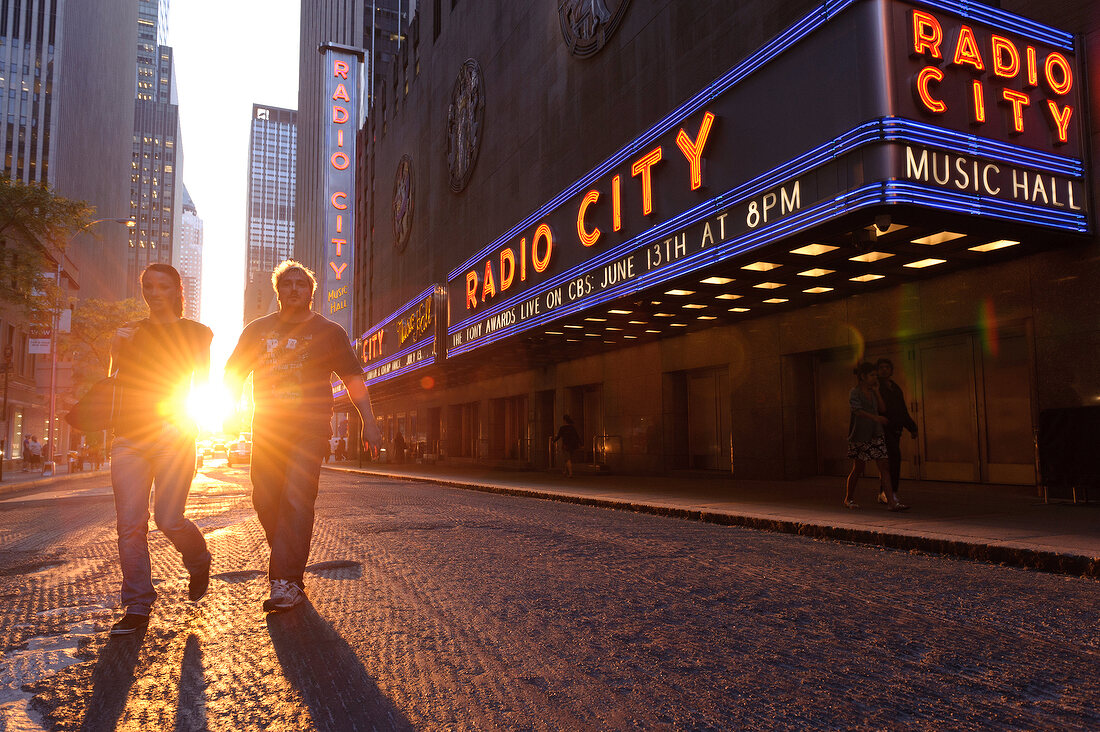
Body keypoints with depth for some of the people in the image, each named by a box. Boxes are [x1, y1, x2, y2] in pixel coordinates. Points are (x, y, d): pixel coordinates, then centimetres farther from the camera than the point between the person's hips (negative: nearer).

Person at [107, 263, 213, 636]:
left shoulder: (196, 333, 8)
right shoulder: (130, 332, 17)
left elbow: (202, 385, 5)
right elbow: (113, 383, 11)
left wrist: (179, 421, -9)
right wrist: (117, 349, -6)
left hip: (174, 436, -3)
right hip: (129, 436, 3)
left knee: (168, 519, -9)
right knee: (130, 523, -4)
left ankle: (199, 560, 22)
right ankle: (137, 608, 2)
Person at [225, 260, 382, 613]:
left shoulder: (329, 332, 8)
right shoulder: (257, 331, 14)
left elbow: (354, 379, 7)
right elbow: (233, 375, 19)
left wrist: (369, 422, 0)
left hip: (311, 430, -3)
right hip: (266, 429, 3)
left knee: (297, 500, -15)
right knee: (265, 501, 3)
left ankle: (287, 583, -14)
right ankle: (288, 560, 27)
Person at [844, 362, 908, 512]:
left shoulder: (872, 392, 13)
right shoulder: (854, 392, -8)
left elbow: (882, 409, 7)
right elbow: (857, 410, -23)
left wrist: (876, 392, 2)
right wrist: (875, 417, -36)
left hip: (876, 434, 6)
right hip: (860, 435, -6)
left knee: (884, 468, -3)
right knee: (857, 468, 4)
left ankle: (892, 501, -5)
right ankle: (849, 498, 22)